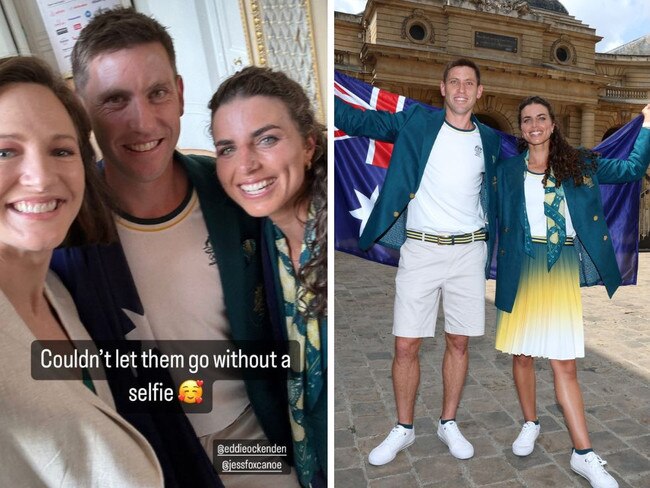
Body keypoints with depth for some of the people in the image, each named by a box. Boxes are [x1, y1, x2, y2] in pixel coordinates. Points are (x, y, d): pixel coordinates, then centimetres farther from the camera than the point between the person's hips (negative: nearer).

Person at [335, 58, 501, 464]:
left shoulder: (489, 140, 11)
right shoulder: (416, 122, 3)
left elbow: (492, 198, 19)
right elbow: (357, 120, 0)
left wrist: (489, 250, 13)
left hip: (469, 251, 3)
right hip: (420, 249, -2)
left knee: (459, 342, 10)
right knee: (406, 346, 0)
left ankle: (449, 424, 30)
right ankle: (403, 429, 22)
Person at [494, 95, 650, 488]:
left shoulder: (579, 164, 10)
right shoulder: (508, 170, 6)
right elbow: (496, 219, 5)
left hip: (563, 270, 0)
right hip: (522, 269, 0)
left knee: (565, 363, -1)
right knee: (522, 354, 9)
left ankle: (584, 454, 12)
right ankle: (530, 423, 31)